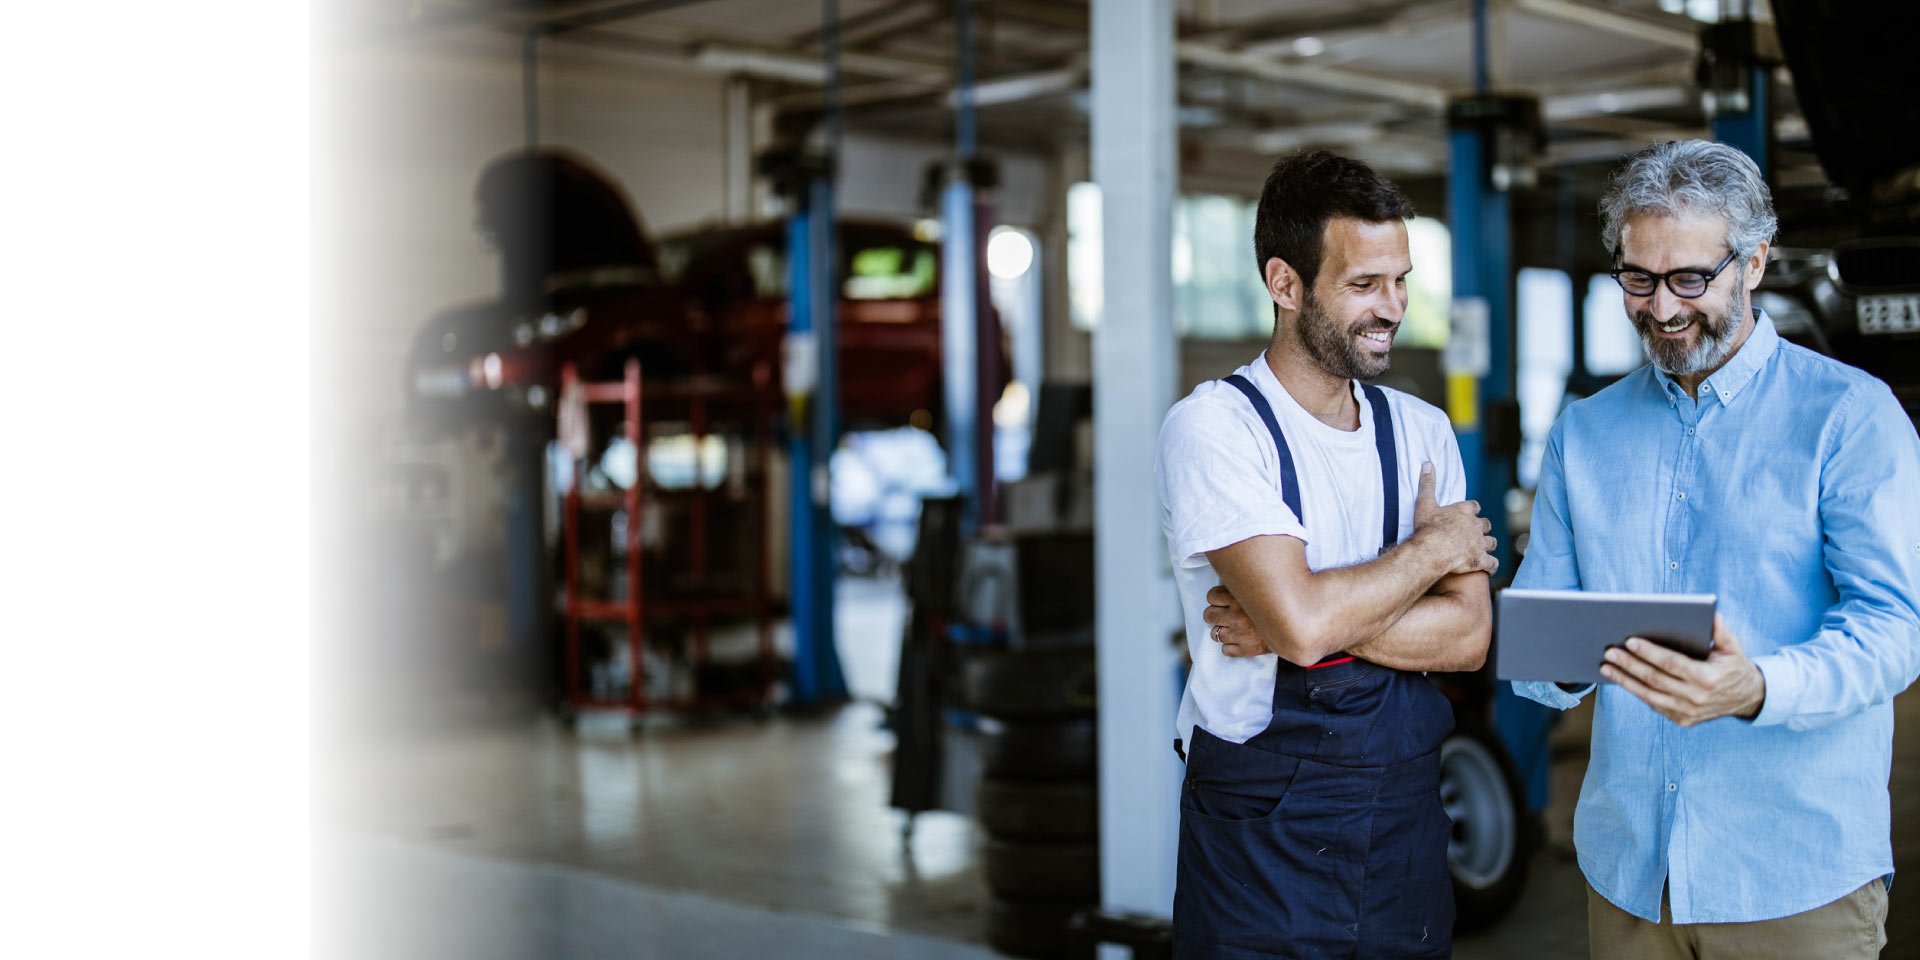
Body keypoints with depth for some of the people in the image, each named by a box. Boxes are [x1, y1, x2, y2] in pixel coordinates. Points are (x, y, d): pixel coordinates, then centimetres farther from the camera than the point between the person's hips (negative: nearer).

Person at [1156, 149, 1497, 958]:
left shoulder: (1422, 431, 6)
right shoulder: (1214, 426, -11)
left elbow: (1468, 635, -3)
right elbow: (1303, 621, -23)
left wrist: (1291, 624, -16)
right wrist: (1434, 546, -7)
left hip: (1405, 817, 5)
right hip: (1261, 830, -5)